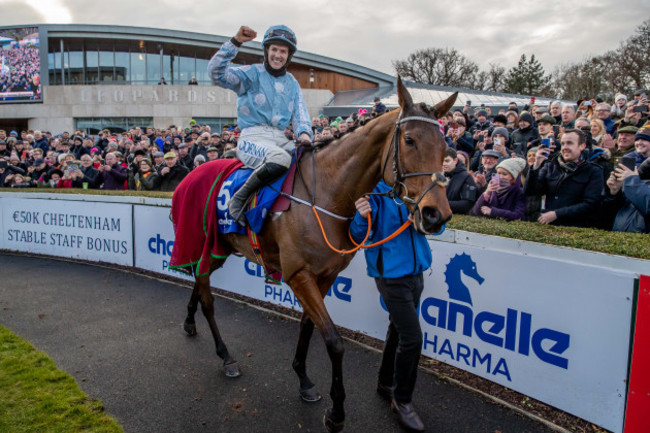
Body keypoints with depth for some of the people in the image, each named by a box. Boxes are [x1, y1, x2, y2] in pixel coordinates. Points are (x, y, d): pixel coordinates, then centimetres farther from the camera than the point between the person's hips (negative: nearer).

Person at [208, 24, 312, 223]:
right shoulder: (252, 74, 3)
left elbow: (300, 115, 15)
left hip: (280, 138, 6)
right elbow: (217, 73, -13)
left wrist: (304, 133, -8)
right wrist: (235, 42, -19)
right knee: (281, 159, -36)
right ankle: (240, 198, -21)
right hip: (253, 137, -6)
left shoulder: (292, 83, 20)